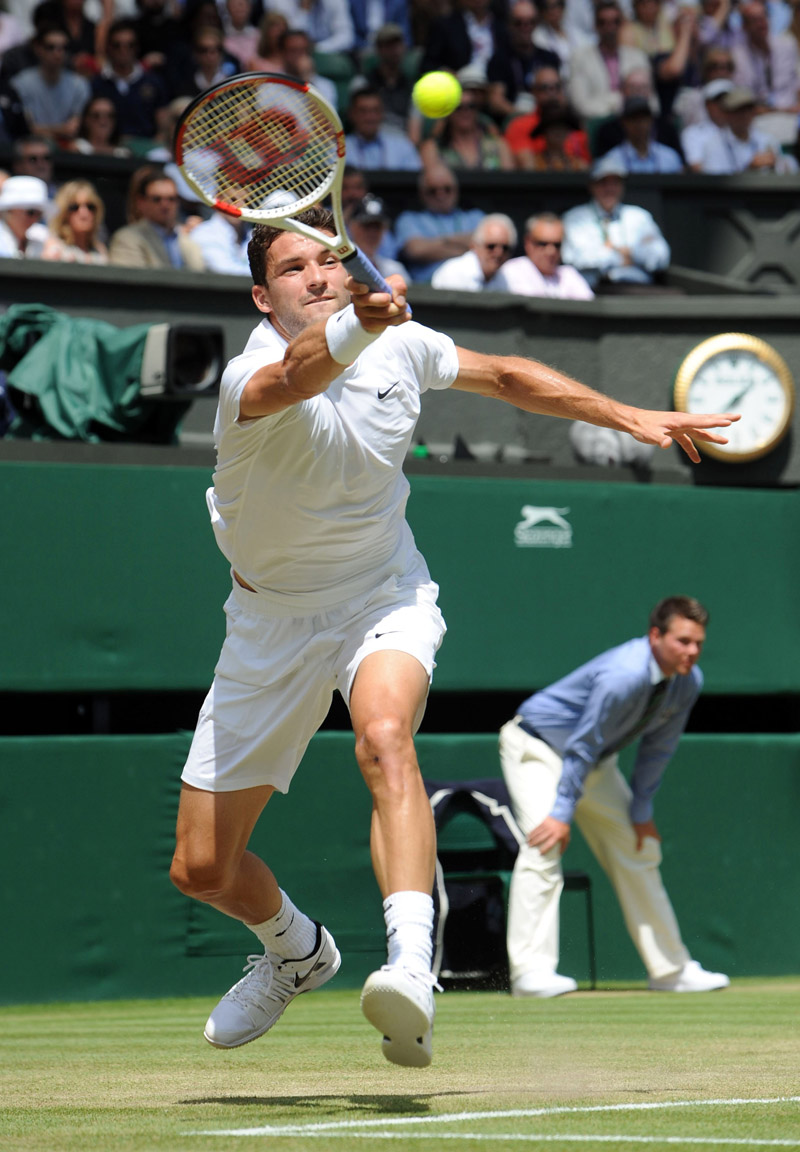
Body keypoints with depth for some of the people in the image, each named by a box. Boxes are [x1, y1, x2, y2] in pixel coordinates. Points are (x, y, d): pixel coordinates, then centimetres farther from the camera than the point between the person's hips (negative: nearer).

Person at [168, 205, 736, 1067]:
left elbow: (504, 376, 12)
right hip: (273, 620, 0)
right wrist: (357, 321, -70)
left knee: (384, 739, -36)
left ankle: (411, 968, -49)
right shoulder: (251, 380, -23)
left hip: (384, 598, 0)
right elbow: (297, 375, -50)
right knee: (202, 869, 4)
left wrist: (629, 418, 12)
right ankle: (296, 950, 39)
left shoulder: (400, 346, -8)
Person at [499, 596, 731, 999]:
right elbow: (582, 745, -31)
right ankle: (532, 971, -29)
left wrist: (641, 811, 2)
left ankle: (671, 969, 19)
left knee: (638, 852, 10)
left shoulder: (688, 682, -12)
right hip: (538, 747, -8)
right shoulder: (624, 676, -36)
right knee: (544, 847, -25)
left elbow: (658, 748, 0)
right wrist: (563, 813, -30)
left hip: (595, 763, 8)